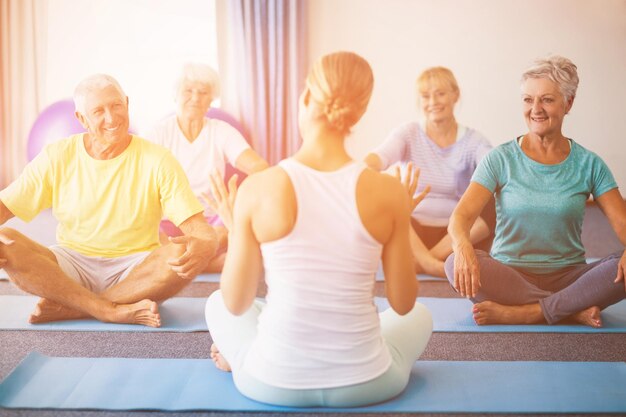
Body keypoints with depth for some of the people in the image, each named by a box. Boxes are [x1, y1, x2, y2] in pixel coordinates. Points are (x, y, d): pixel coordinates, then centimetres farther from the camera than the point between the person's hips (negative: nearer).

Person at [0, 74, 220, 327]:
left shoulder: (157, 161, -6)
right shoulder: (57, 157, 0)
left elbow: (197, 225, -12)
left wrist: (206, 245, -37)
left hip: (136, 269, -1)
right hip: (72, 266, 2)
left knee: (184, 254, -32)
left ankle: (69, 309, -22)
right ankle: (119, 312, -28)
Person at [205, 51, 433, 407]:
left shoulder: (258, 189, -16)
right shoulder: (389, 192, -13)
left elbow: (235, 304, -7)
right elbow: (403, 304, -3)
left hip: (273, 382, 1)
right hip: (365, 385, 0)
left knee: (217, 303, 32)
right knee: (420, 315, 34)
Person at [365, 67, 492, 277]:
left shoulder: (473, 140, 1)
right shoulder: (409, 133, 1)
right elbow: (380, 157, -20)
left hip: (456, 235, 0)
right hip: (412, 231, 0)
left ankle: (419, 261, -30)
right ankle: (427, 261, -36)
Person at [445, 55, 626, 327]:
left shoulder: (588, 165, 3)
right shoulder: (501, 160, -1)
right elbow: (461, 215, -12)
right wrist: (463, 245, -36)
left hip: (568, 276, 1)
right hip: (509, 274, 0)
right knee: (456, 265, -31)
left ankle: (522, 313, -25)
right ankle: (574, 311, -23)